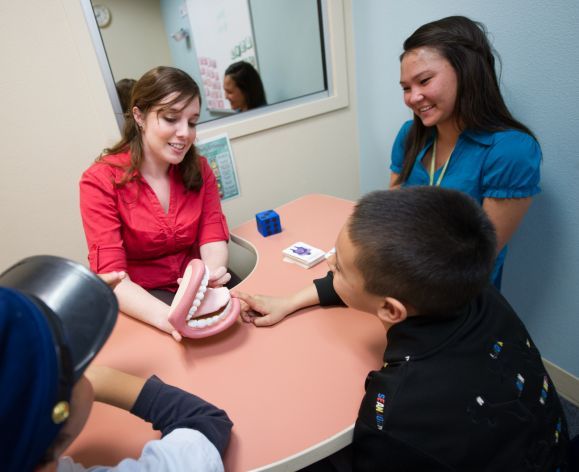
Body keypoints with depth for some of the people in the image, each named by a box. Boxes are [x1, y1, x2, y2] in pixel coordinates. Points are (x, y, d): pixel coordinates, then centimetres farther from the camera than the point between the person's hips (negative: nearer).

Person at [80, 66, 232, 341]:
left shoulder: (199, 169, -1)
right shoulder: (100, 181, -14)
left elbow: (213, 239, -7)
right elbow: (111, 276, -20)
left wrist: (211, 273, -33)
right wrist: (168, 317, -40)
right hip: (139, 299, -3)